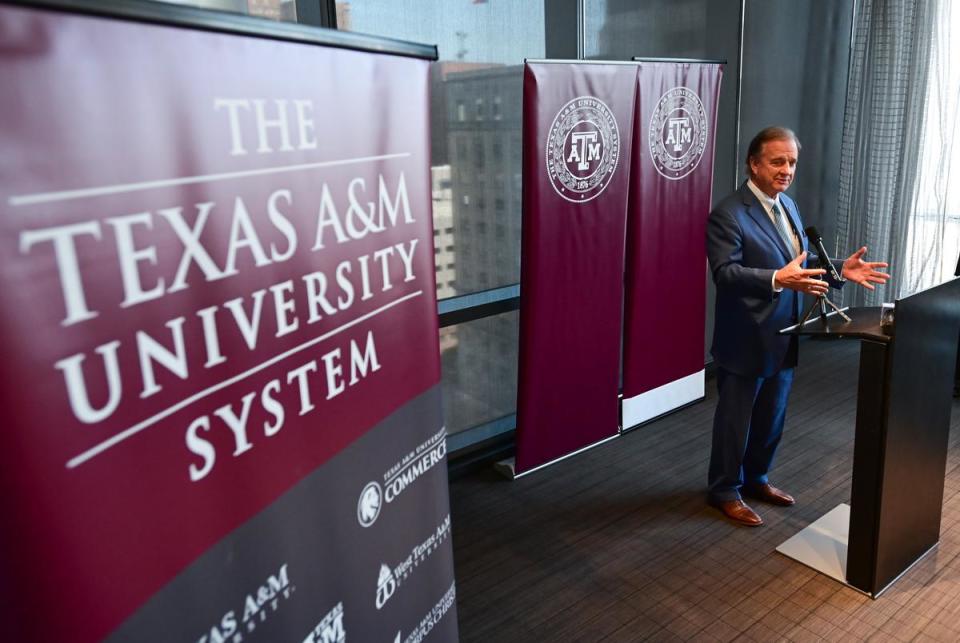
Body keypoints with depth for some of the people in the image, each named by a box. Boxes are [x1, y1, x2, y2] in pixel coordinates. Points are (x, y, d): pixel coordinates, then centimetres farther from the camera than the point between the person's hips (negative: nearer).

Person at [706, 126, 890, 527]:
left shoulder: (787, 205, 11)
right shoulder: (728, 214, -17)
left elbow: (799, 263, 16)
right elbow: (725, 273, -27)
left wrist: (839, 269, 0)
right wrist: (778, 280, -40)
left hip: (782, 337, 8)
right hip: (745, 340, -8)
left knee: (771, 417, 21)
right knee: (735, 419, 7)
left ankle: (756, 478, 40)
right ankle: (725, 491, 25)